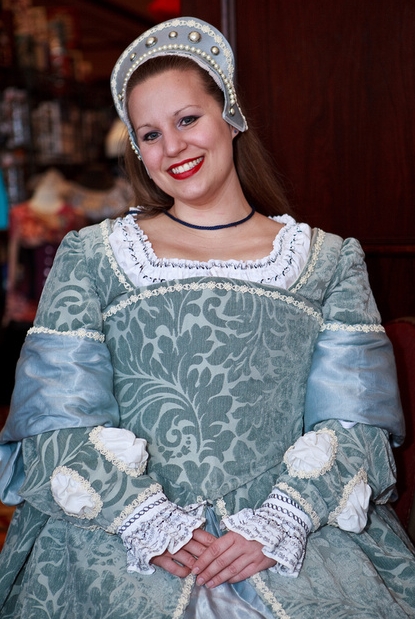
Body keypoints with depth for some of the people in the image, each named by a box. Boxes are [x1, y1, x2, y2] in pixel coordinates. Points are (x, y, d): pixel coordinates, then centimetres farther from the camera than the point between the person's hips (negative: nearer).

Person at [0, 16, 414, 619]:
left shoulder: (330, 261, 8)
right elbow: (61, 422, 1)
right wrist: (147, 520, -12)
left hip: (292, 537, 1)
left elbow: (355, 424, 2)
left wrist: (277, 524, -12)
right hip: (123, 539, 0)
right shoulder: (90, 255, 7)